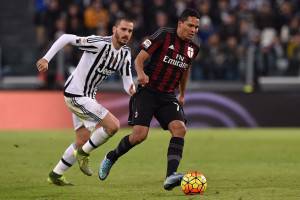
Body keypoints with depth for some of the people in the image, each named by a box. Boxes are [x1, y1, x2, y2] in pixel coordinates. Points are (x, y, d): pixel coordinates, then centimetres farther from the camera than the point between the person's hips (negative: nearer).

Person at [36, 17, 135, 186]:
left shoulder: (125, 53, 3)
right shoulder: (100, 43, -22)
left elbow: (127, 80, 2)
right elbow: (66, 38, -20)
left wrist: (132, 90, -22)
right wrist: (46, 58, -24)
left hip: (88, 97, 9)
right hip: (75, 94, -9)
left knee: (83, 141, 15)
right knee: (113, 125, -17)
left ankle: (56, 175, 28)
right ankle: (83, 153, 3)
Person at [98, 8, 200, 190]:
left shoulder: (193, 48, 8)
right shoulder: (164, 35, -9)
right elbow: (139, 59, -9)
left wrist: (182, 95, 35)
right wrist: (141, 73, -30)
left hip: (168, 97, 5)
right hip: (147, 92, -5)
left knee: (180, 128, -20)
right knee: (140, 134, -16)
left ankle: (170, 176, -28)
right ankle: (111, 158, 13)